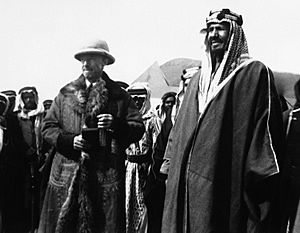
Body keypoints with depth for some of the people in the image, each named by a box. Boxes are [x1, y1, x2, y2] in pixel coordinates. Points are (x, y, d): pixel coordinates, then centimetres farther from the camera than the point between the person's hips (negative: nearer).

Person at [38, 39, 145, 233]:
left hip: (106, 175, -2)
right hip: (67, 176, 2)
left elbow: (139, 128, 4)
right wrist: (69, 140, -6)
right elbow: (48, 127, 11)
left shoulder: (119, 96, 7)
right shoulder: (66, 94, 13)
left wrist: (116, 124, -14)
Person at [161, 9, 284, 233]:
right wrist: (171, 159, 15)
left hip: (224, 179, -5)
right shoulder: (198, 79, 17)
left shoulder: (255, 73, -2)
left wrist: (259, 174, -13)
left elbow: (267, 126, -9)